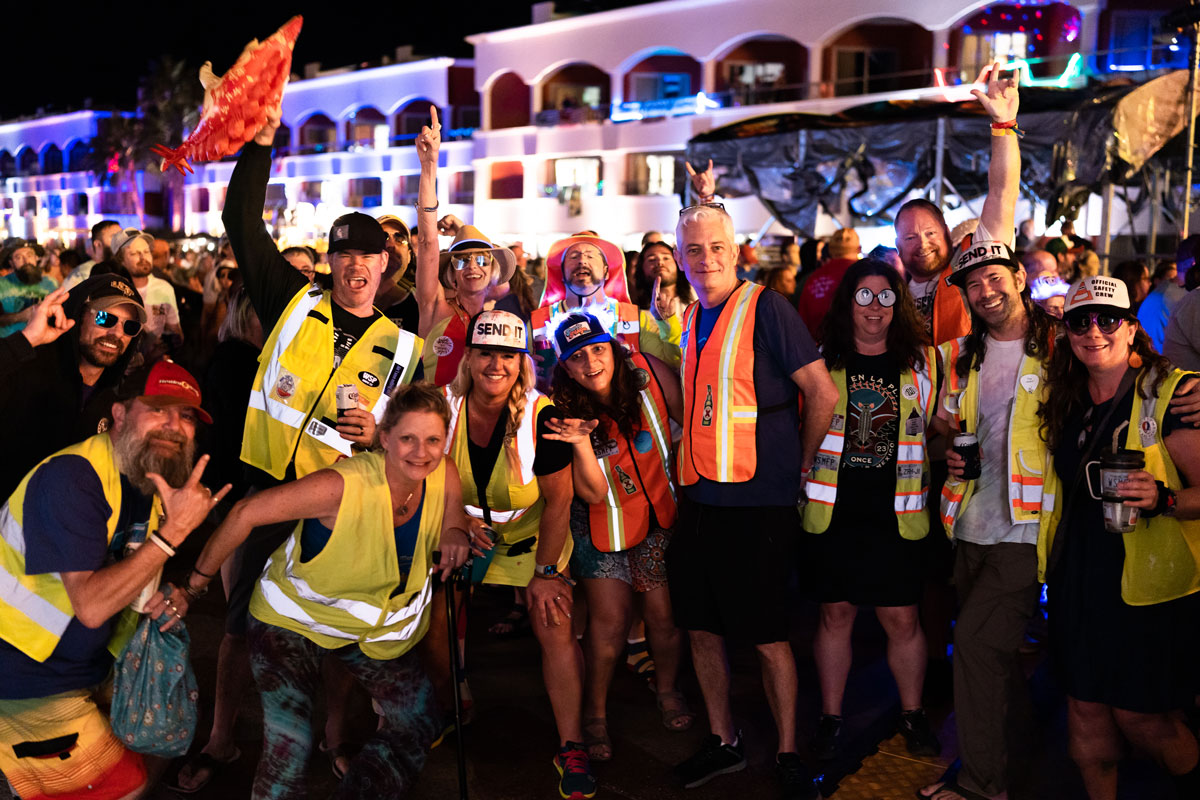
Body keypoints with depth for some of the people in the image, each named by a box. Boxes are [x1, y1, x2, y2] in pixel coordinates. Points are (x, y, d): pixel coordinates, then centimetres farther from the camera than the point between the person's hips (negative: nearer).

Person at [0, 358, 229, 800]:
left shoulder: (160, 482, 2)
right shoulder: (71, 477, -24)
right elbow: (91, 605, -30)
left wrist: (169, 598, -7)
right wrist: (174, 529, -32)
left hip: (92, 673, 8)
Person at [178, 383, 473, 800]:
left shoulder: (444, 474, -18)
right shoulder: (343, 485, -33)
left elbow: (453, 514, 3)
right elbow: (247, 513, -25)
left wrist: (456, 533, -23)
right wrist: (196, 580, -15)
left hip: (376, 628, 6)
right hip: (294, 615, -5)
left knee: (418, 725, 12)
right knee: (289, 748, -14)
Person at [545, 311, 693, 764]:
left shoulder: (649, 372, -15)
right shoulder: (566, 409, -15)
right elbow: (593, 494, -19)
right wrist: (581, 443, -36)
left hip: (661, 512, 1)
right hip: (604, 523, -1)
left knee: (664, 612, 2)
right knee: (610, 621, -4)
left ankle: (667, 690, 32)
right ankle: (595, 713, 20)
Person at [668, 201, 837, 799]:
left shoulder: (765, 307, -11)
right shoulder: (691, 318, 11)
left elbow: (824, 394, -11)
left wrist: (801, 466, -2)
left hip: (757, 502, -7)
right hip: (699, 497, 7)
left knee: (767, 635, 3)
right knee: (700, 625, 14)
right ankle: (723, 742, 32)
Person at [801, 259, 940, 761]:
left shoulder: (921, 362, 6)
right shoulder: (821, 361, 3)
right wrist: (804, 486, 3)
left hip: (896, 513, 0)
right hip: (833, 511, 0)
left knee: (902, 620, 6)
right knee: (835, 614, 8)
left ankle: (912, 714, 27)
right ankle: (831, 718, 23)